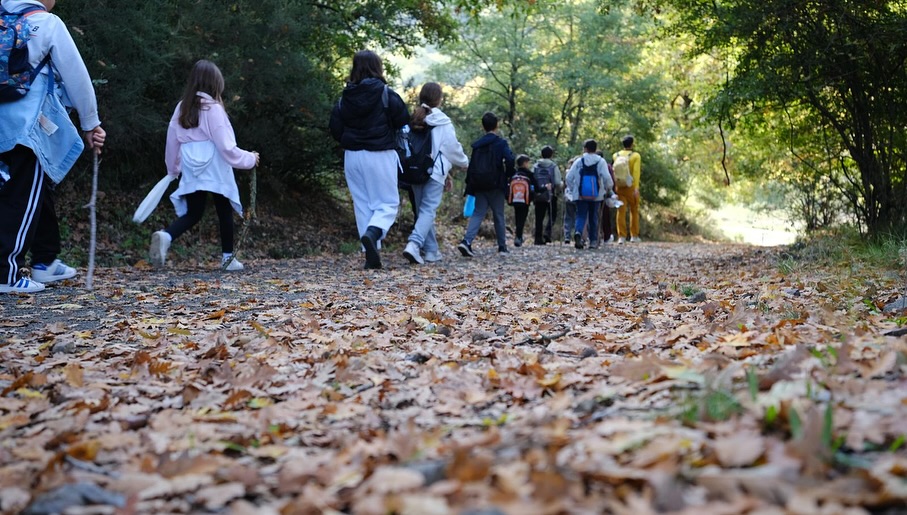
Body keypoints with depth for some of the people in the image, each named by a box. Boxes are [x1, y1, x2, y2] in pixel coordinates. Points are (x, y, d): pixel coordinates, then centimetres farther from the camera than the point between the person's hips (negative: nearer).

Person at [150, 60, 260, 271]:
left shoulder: (182, 108, 6)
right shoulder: (213, 109, -11)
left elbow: (172, 141, 11)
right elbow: (226, 147, -12)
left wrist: (173, 169, 24)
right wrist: (250, 159, 1)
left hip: (192, 173, 5)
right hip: (215, 172, -5)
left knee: (192, 214, 10)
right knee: (225, 213, 11)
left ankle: (166, 236, -17)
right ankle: (228, 257, 18)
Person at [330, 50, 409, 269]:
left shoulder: (345, 97, 3)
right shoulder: (385, 93, -9)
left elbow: (335, 129, 3)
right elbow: (403, 120, -6)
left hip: (352, 156, 4)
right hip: (380, 155, -4)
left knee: (362, 204, 11)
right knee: (388, 202, 4)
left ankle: (372, 254, 8)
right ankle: (372, 233, -25)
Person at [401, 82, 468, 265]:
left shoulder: (413, 120, 7)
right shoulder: (442, 122, -6)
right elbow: (453, 148, -1)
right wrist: (464, 162, 17)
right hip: (435, 172, -5)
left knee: (422, 209, 13)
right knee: (428, 210, -8)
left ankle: (431, 251, 18)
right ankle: (414, 244, -27)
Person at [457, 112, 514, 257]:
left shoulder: (477, 144, 9)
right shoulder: (501, 143, -5)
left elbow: (472, 166, 9)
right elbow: (510, 160, -19)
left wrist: (470, 186, 13)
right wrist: (509, 176, -2)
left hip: (479, 185, 3)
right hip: (495, 185, -3)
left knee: (478, 213, 3)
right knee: (498, 215, 9)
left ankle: (467, 241, -18)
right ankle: (502, 246, 17)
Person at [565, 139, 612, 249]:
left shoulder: (579, 161, 2)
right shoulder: (601, 161, 0)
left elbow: (569, 177, -2)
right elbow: (606, 177, -11)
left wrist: (572, 189, 12)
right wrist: (608, 187, 8)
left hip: (580, 195, 0)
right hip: (596, 195, 0)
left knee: (581, 216, 1)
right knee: (594, 217, 12)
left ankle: (578, 232, -30)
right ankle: (593, 241, 12)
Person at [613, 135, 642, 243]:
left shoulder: (616, 155, 4)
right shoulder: (636, 156, -6)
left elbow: (615, 170, 9)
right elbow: (636, 172, -16)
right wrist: (636, 188, -20)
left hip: (619, 187, 2)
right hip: (631, 186, -2)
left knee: (621, 211, 2)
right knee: (634, 211, 12)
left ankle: (621, 236, -4)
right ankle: (634, 235, 15)